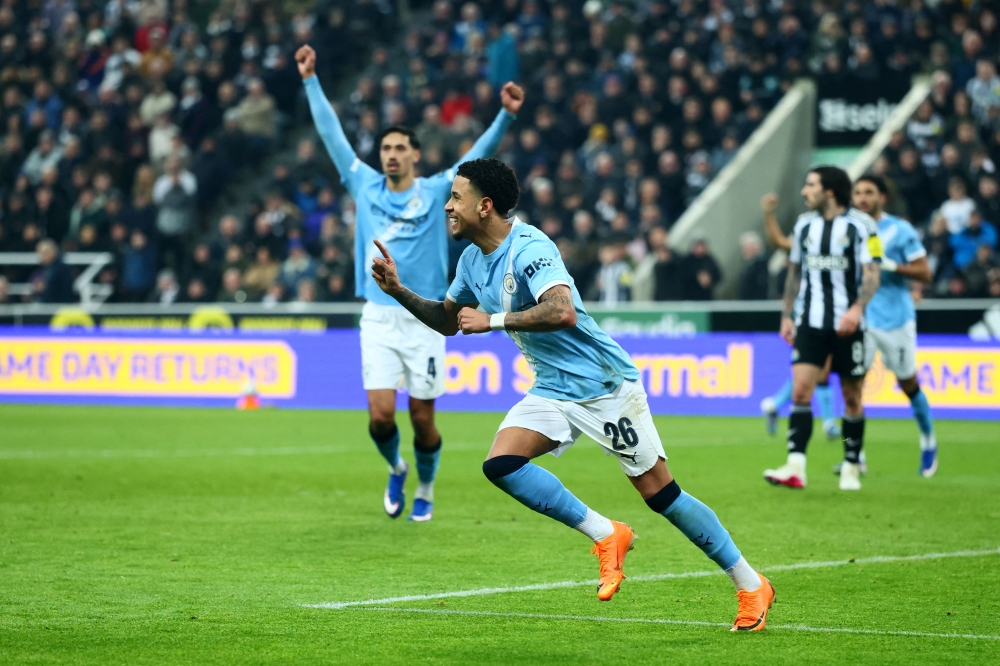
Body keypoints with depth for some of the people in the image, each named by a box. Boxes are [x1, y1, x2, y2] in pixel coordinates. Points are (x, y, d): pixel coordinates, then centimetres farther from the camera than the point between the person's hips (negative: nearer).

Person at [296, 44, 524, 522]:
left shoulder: (436, 192, 1)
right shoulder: (364, 186, 7)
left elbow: (480, 153, -8)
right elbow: (332, 133, 9)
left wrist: (506, 115, -23)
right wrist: (310, 80, 8)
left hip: (425, 320, -1)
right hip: (379, 320, 1)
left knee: (422, 419, 3)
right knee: (380, 415, -9)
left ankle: (425, 490, 27)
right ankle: (395, 470, 22)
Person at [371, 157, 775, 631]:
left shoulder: (529, 248, -21)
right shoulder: (473, 259, 7)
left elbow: (562, 312, -36)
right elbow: (447, 320, 22)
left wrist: (493, 320, -30)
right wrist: (398, 291, 8)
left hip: (606, 384, -8)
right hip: (554, 391, 8)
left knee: (660, 494, -6)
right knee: (500, 464, -15)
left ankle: (750, 585, 7)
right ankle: (606, 535, -4)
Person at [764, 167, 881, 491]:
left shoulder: (860, 225, -5)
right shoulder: (804, 224, 10)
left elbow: (872, 275, -9)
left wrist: (857, 308, -24)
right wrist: (787, 315, 14)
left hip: (848, 324, -3)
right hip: (811, 322, 3)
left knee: (852, 397, 4)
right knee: (800, 389, -11)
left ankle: (851, 468, 17)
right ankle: (795, 467, -17)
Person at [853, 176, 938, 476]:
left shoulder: (900, 230, -7)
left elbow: (924, 272, -9)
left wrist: (889, 265, -21)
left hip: (896, 319, -3)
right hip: (861, 318, 3)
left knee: (909, 384, 8)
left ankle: (928, 442, 30)